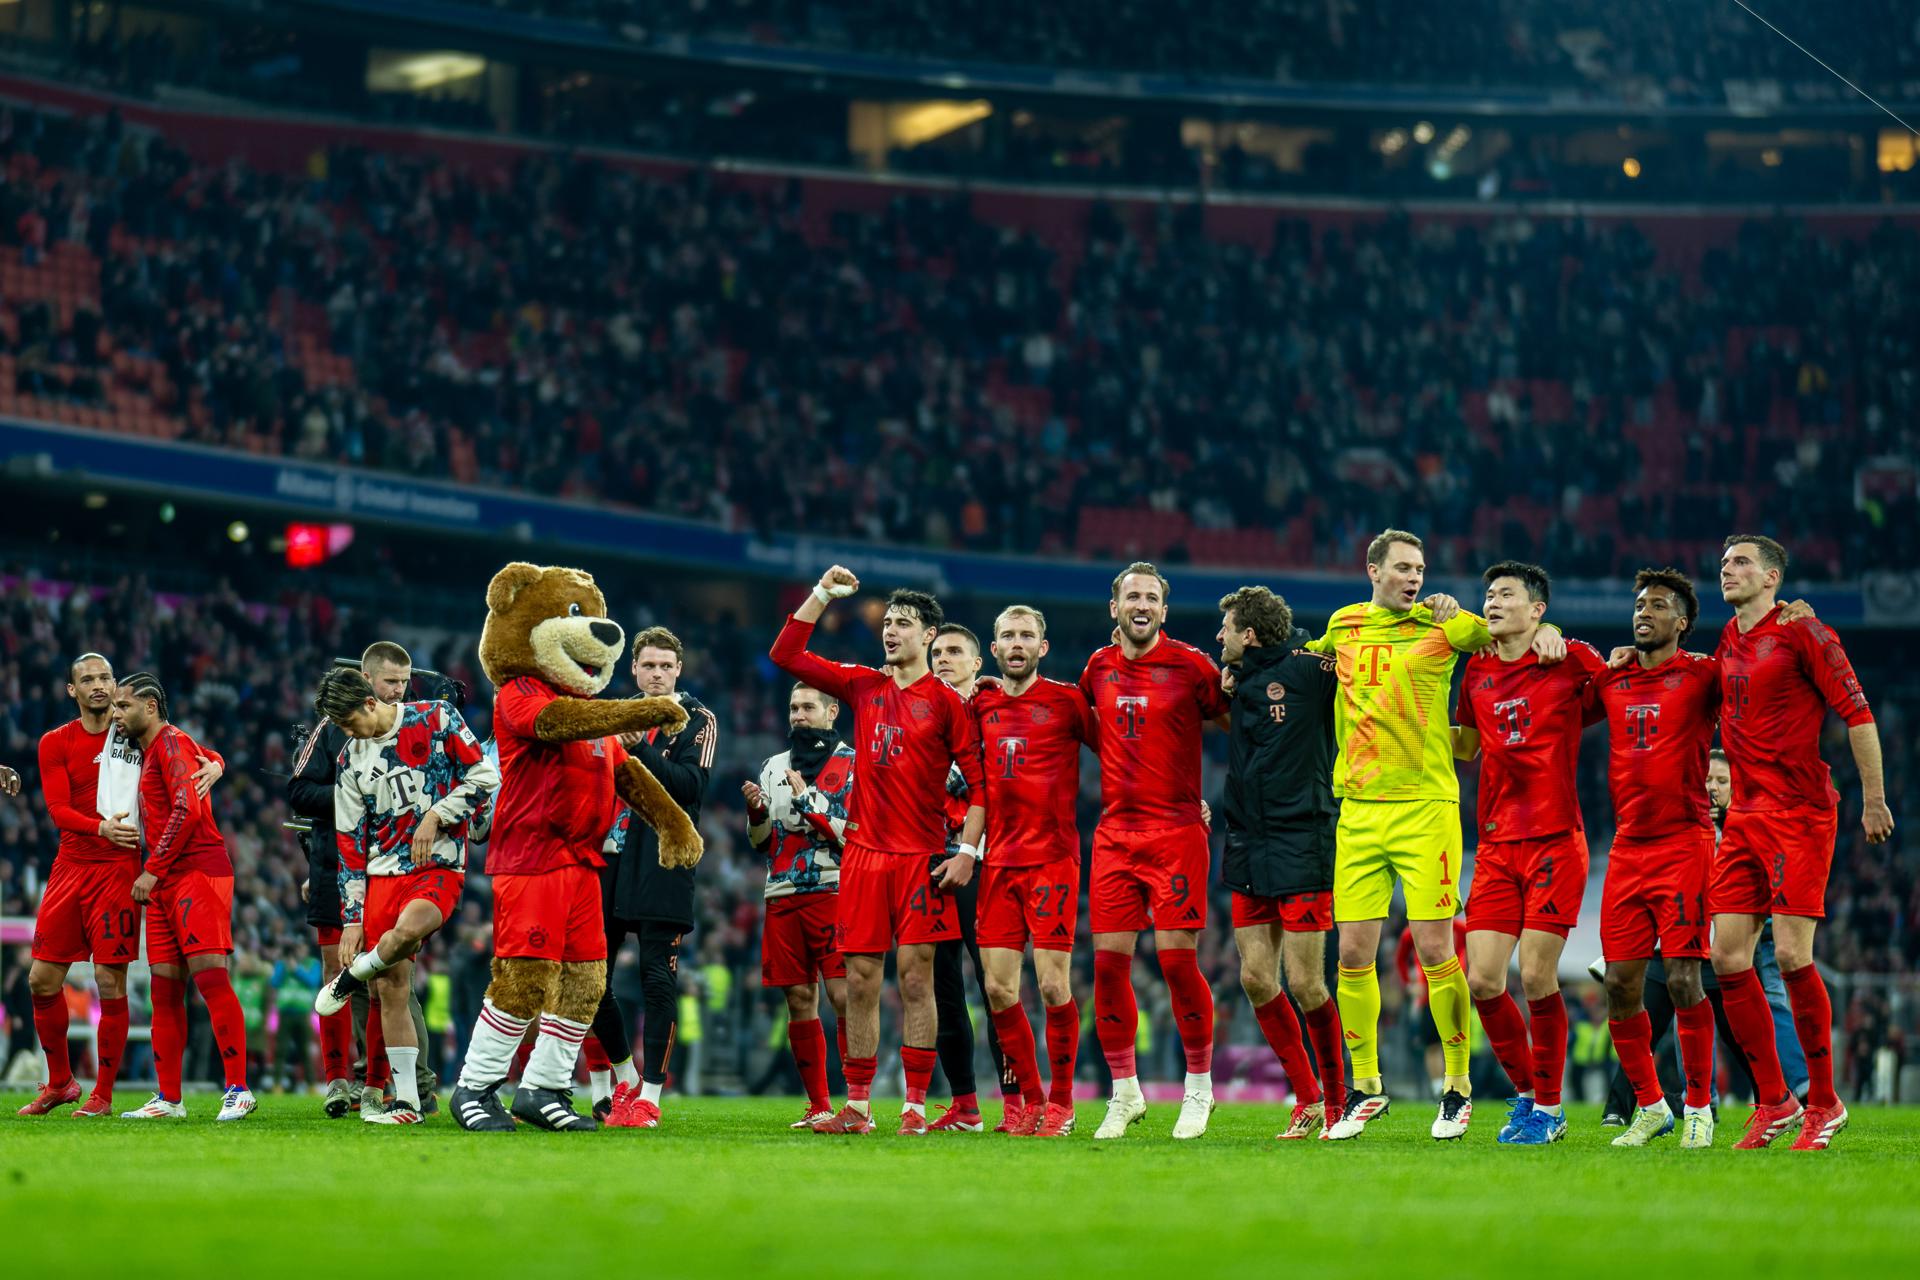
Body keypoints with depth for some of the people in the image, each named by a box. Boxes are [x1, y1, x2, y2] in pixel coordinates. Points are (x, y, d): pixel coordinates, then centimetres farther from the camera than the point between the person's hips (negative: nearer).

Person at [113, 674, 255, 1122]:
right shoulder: (149, 752, 22)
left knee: (210, 975, -14)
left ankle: (238, 1089, -15)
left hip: (198, 873, -10)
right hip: (166, 883, 10)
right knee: (165, 989, 7)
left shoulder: (171, 744, -7)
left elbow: (187, 811, -17)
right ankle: (169, 1099, 11)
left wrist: (152, 870, -15)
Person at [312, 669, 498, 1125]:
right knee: (391, 989, -3)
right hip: (383, 873, 5)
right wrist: (351, 918, 6)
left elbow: (486, 776, -2)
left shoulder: (436, 720, -2)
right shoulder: (350, 762, 10)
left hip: (439, 865, -5)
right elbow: (350, 844, 11)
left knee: (405, 932, -35)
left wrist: (435, 816, -11)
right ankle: (406, 1103, 4)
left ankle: (350, 980, -2)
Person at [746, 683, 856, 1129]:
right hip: (783, 895, 5)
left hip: (834, 891, -5)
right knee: (799, 1000, 3)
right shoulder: (774, 767, 18)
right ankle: (818, 1107, 9)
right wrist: (757, 813, 0)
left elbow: (856, 833, -8)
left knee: (844, 996, -13)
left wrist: (806, 800, -12)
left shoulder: (853, 765, 2)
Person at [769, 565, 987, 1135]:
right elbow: (785, 655, 12)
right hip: (863, 853, 4)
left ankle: (915, 1107, -2)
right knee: (860, 981, 3)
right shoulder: (863, 686, 11)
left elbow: (979, 781, -2)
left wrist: (967, 852, -11)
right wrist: (822, 595, 6)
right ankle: (857, 1107, 7)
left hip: (922, 858, -4)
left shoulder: (946, 702, -1)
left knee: (916, 980, -4)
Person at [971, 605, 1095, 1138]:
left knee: (1053, 986, -8)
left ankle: (1060, 1103, 5)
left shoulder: (1065, 700, -2)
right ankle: (1029, 1099, 15)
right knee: (999, 990, 2)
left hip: (1053, 858, -4)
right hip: (999, 859, 4)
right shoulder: (980, 704, 11)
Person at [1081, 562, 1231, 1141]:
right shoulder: (1098, 670, 9)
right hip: (1115, 830, 4)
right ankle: (1124, 1093, 12)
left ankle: (1199, 1088, 8)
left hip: (1176, 832, -4)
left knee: (1177, 959, -7)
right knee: (1108, 962, 0)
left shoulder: (1191, 667, -4)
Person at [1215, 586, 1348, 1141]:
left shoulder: (1309, 669, -8)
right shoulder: (1234, 679, 12)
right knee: (1256, 979, 4)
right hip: (1248, 846, 7)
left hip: (1302, 846, -7)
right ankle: (1306, 1099, 16)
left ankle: (1337, 1100, 9)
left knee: (1305, 984, -7)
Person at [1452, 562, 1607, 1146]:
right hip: (1496, 845, 5)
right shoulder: (1477, 670, 12)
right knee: (1482, 982, -2)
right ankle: (1526, 1092, 18)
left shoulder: (1573, 659, -1)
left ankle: (1548, 1107, 6)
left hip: (1555, 840, -4)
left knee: (1537, 976, -9)